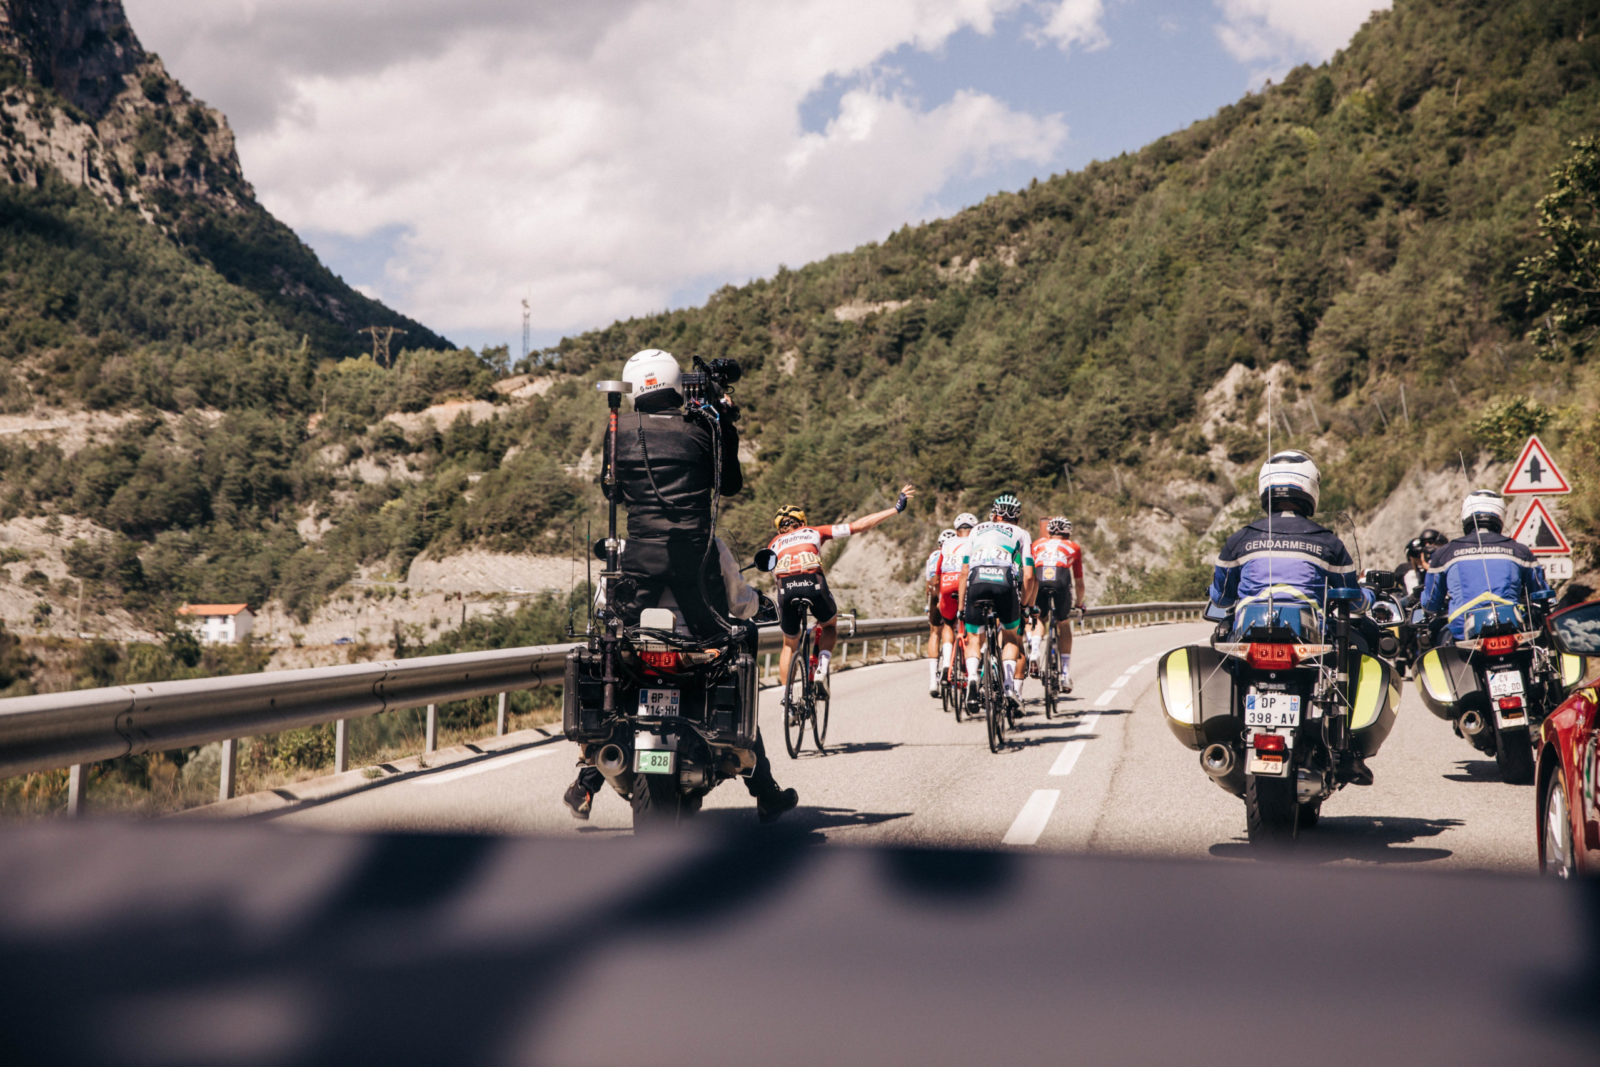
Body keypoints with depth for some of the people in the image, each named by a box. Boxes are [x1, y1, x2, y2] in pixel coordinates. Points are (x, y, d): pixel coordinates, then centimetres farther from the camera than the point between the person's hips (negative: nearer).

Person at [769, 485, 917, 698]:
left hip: (786, 588, 1)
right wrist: (896, 508, 27)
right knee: (830, 625, 30)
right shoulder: (814, 532, 26)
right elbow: (858, 526, 23)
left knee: (790, 644, 24)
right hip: (813, 585, -1)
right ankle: (822, 667, 6)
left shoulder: (774, 544, 30)